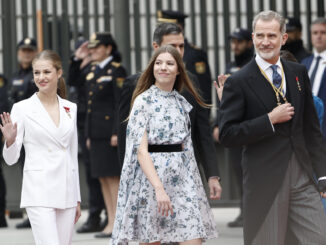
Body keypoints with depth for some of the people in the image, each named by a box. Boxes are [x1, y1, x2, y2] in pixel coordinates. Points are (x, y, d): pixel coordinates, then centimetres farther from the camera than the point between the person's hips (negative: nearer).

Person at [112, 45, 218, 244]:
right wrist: (159, 188, -21)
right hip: (151, 177, -5)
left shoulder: (181, 102, 13)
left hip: (183, 179, 5)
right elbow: (141, 151, -12)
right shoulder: (143, 100, -4)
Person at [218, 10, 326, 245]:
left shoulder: (299, 73, 11)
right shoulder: (239, 82, -5)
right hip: (265, 180, -4)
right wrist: (270, 119, -16)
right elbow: (227, 135, -10)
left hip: (302, 176, 4)